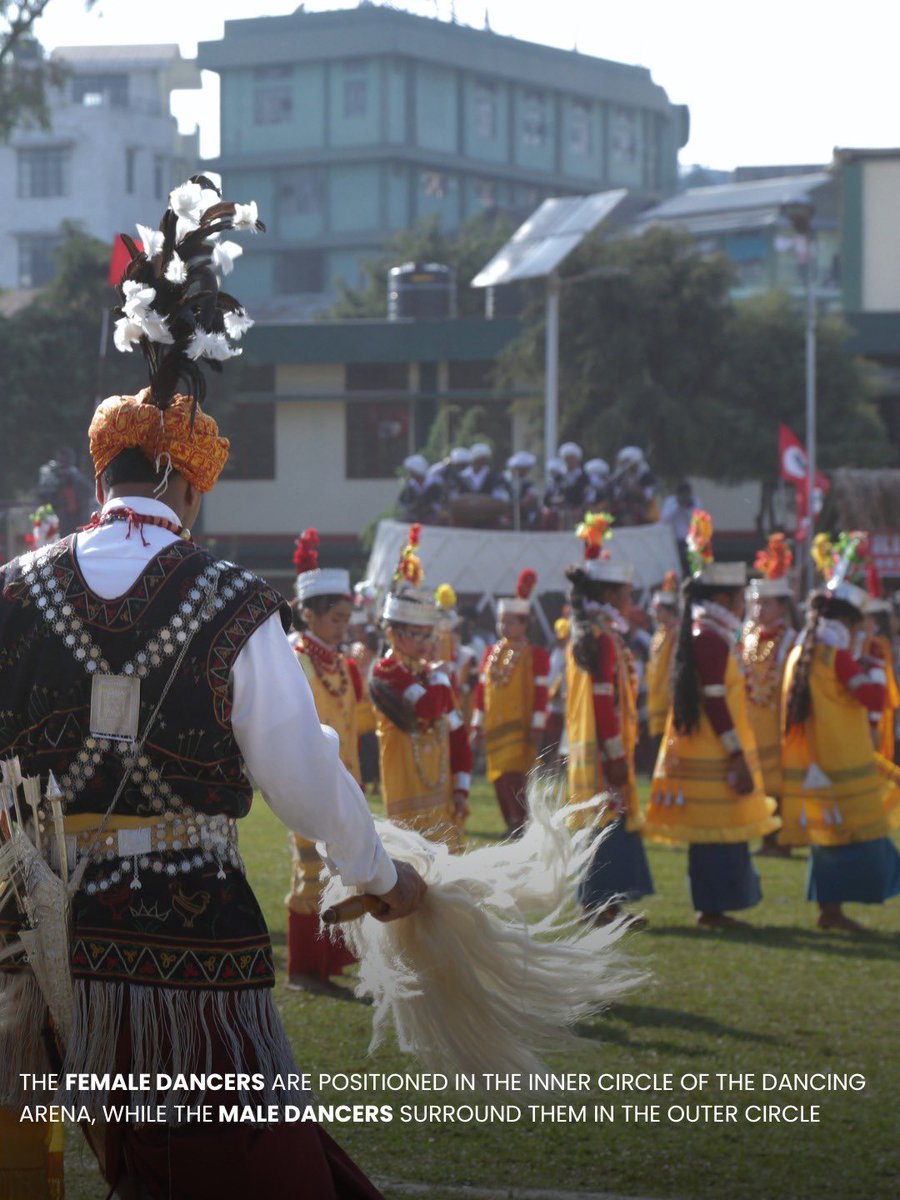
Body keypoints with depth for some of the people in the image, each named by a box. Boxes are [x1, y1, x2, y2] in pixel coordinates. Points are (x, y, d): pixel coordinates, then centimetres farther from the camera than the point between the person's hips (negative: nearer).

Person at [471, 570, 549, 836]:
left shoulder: (536, 655, -2)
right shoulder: (491, 653, 13)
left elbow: (541, 693, -6)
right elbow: (481, 690, 14)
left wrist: (537, 727, -11)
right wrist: (477, 725, 10)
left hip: (521, 728, -5)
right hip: (495, 728, 5)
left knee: (513, 777, -16)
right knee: (499, 782, 6)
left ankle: (520, 823, -10)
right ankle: (514, 828, 16)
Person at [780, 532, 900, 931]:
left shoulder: (798, 654, 10)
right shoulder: (837, 656, -15)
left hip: (810, 761, 8)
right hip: (843, 761, -8)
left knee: (827, 835, 13)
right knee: (852, 834, -3)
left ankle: (827, 905, 14)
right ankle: (834, 906, -6)